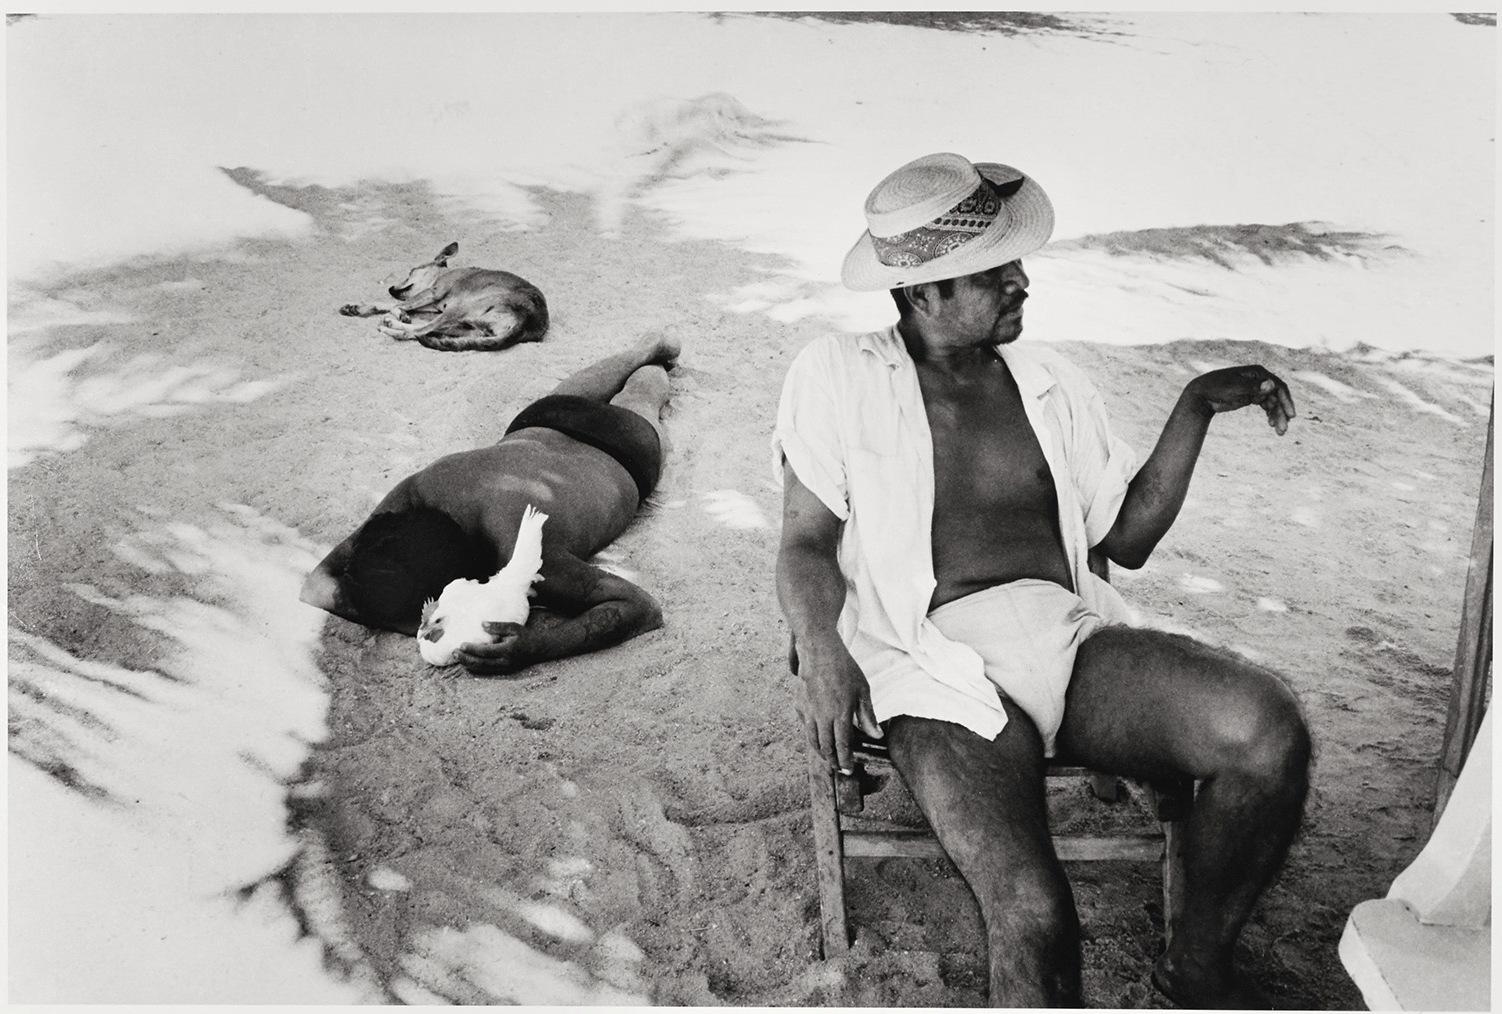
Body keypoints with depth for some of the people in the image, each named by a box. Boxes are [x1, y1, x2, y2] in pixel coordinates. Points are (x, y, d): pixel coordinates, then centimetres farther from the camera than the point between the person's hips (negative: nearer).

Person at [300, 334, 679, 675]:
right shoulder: (416, 493, -42)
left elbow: (643, 609, -53)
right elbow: (315, 587, -36)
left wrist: (537, 644, -67)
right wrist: (409, 622, -54)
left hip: (617, 461, -3)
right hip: (538, 428, 3)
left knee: (638, 405, 36)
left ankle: (654, 362, 66)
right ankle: (643, 351, 65)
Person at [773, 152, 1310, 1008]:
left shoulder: (1050, 383, 19)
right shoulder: (839, 376, 7)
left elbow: (1128, 536, 20)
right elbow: (807, 540, 3)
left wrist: (1198, 407, 11)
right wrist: (820, 648, -17)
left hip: (1073, 640, 5)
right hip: (944, 672, -4)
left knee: (1269, 731, -25)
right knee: (1035, 921, -30)